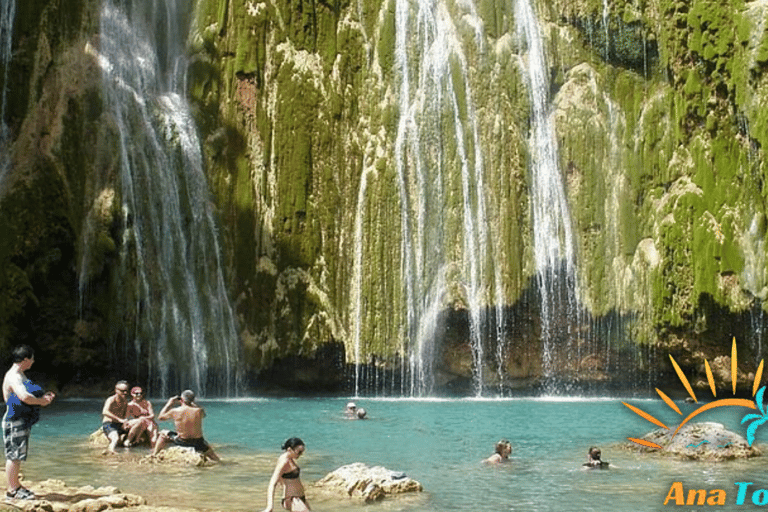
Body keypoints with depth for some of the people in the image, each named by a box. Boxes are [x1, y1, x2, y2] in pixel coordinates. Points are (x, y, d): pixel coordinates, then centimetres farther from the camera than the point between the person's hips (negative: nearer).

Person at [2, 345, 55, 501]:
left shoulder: (19, 375, 16)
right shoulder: (13, 376, -18)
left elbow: (27, 395, 25)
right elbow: (25, 397, -32)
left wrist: (44, 396, 9)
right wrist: (41, 401, -18)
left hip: (22, 421, 11)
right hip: (15, 421, -11)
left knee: (17, 455, 17)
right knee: (13, 455, -5)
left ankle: (16, 485, 26)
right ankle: (12, 491, 0)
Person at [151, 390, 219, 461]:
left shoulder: (175, 412, -13)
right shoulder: (199, 411, -12)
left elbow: (160, 417, 7)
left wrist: (169, 404, 13)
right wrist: (192, 403, 19)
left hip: (181, 443, -1)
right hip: (198, 445, 1)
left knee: (163, 433, 27)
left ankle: (154, 455, 28)